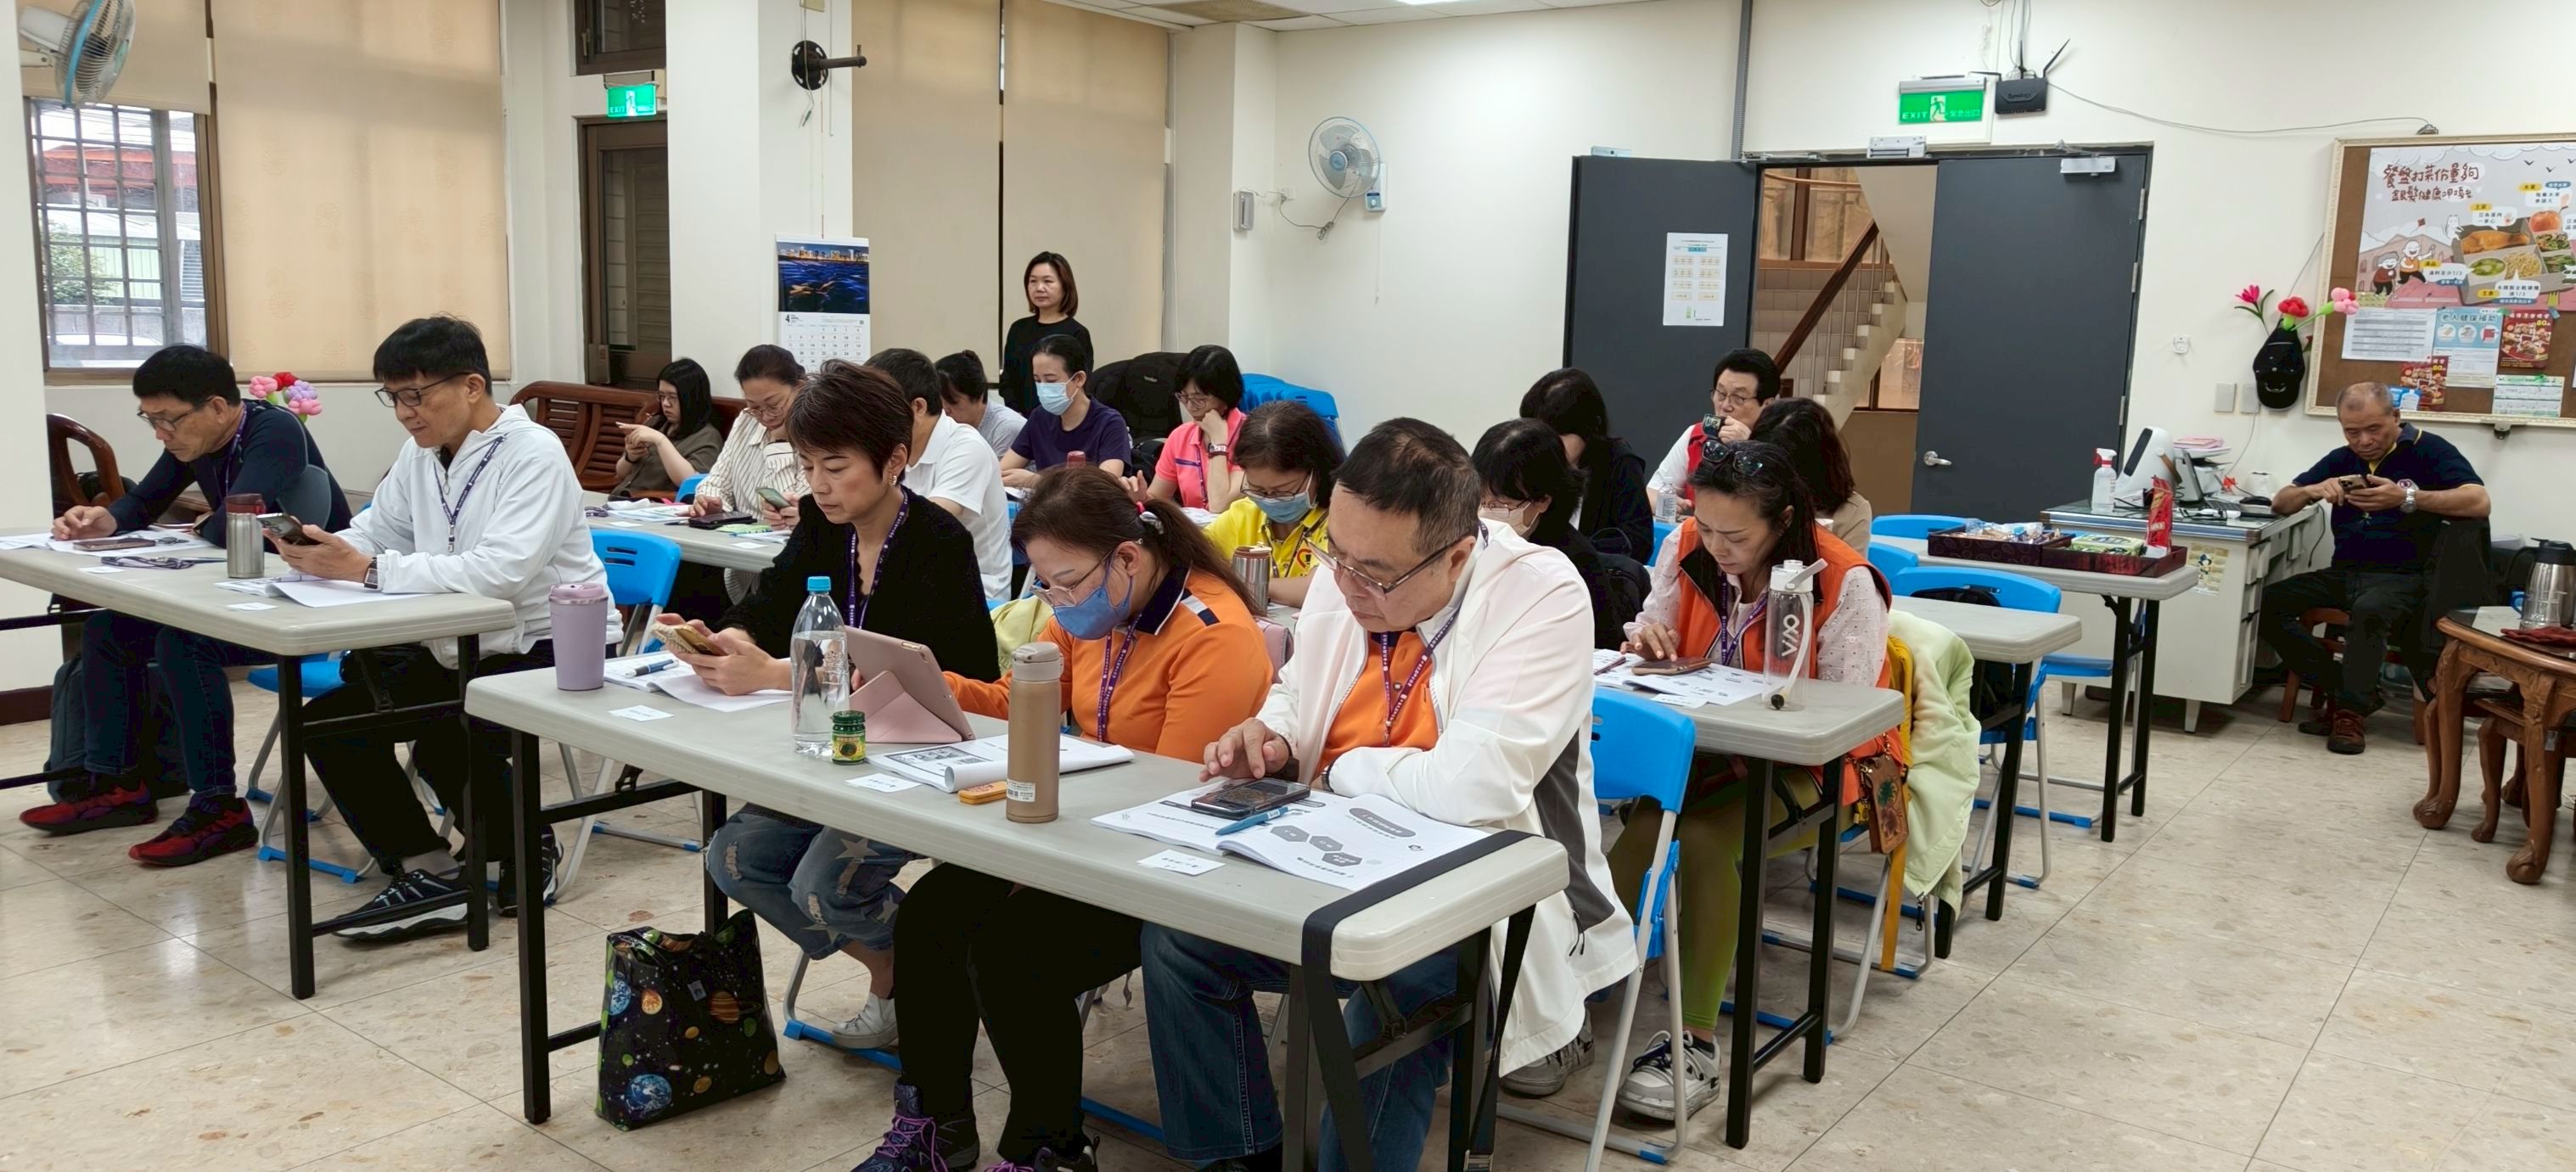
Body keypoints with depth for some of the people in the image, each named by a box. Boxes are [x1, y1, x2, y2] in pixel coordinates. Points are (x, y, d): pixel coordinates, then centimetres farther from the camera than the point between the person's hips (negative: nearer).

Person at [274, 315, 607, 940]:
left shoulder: (533, 454, -18)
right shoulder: (420, 454, 7)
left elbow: (501, 570, -31)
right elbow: (373, 532, 10)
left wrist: (368, 570, -31)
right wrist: (319, 550, -14)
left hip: (547, 653, -8)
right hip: (461, 650, 9)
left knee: (443, 735, -31)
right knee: (327, 721, -2)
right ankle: (427, 873, -2)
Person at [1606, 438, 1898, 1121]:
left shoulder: (1844, 582, -19)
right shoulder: (1688, 551, -5)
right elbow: (1659, 638, 9)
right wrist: (1646, 641, -16)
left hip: (1805, 764, -4)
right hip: (1704, 744, 4)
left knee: (1706, 837, -32)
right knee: (1638, 818, -28)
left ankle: (1697, 1043, -24)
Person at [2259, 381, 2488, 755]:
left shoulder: (2429, 450, -1)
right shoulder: (2341, 459, 14)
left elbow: (2479, 502, -15)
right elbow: (2280, 504, 14)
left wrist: (2407, 498, -26)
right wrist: (2313, 490, -9)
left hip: (2401, 578, -5)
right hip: (2344, 573, 6)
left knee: (2369, 611, -38)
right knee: (2267, 602, -18)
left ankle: (2350, 710, -21)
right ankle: (2338, 685, -12)